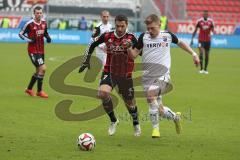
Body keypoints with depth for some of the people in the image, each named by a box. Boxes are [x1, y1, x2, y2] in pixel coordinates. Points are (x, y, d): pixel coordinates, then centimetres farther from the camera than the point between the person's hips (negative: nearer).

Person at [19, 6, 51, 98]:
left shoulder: (44, 23, 3)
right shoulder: (30, 24, -15)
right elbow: (21, 34, -6)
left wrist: (48, 37, -2)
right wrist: (29, 40, -20)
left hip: (41, 50, 7)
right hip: (33, 51, -7)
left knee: (38, 71, 14)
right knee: (42, 68, -15)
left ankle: (29, 89, 31)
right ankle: (39, 91, -3)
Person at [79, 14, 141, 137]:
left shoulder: (131, 38, -9)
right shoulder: (107, 36, -4)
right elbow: (92, 45, 11)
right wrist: (86, 61, 8)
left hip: (125, 75, -1)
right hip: (109, 72, 1)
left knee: (129, 102, 7)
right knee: (103, 93, -24)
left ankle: (136, 124, 38)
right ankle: (113, 121, -1)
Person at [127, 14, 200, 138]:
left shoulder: (168, 35, 3)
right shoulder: (143, 37, 2)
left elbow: (180, 43, 22)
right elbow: (134, 55, 3)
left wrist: (193, 54, 20)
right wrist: (129, 49, -17)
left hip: (163, 75, -3)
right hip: (148, 76, 3)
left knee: (151, 94, -29)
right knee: (156, 107, 2)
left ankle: (155, 128, -20)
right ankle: (175, 117, 28)